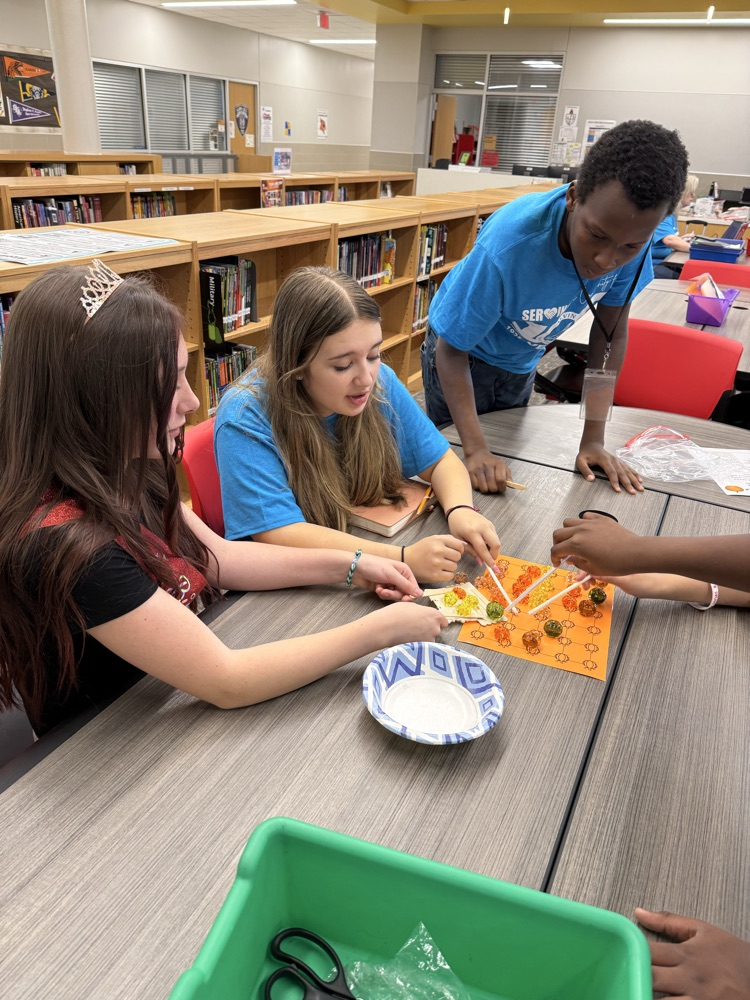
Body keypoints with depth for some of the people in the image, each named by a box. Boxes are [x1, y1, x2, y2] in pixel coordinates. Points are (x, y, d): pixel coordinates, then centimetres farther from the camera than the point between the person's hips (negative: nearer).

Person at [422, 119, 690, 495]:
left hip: (522, 363, 5)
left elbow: (611, 333, -14)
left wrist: (593, 439, -17)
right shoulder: (506, 248, -40)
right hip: (464, 354, -4)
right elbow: (451, 348, -31)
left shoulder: (632, 236, -25)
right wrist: (476, 450, -39)